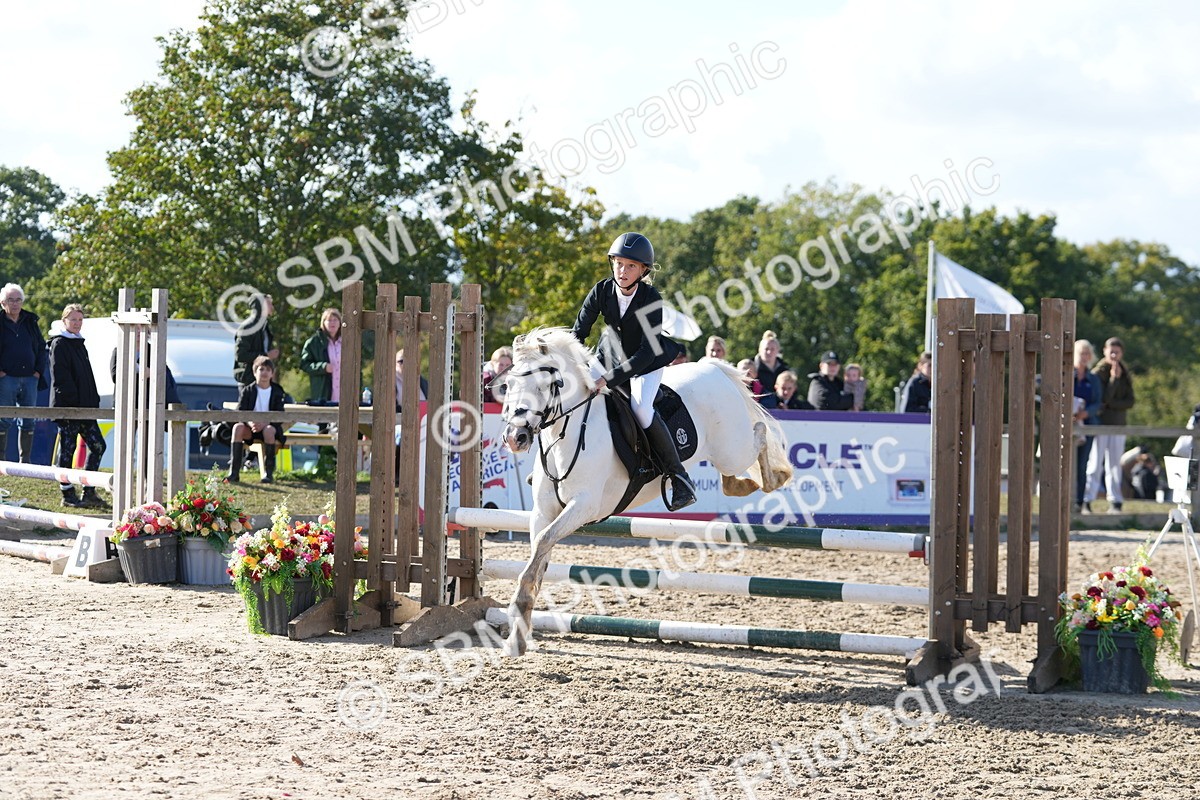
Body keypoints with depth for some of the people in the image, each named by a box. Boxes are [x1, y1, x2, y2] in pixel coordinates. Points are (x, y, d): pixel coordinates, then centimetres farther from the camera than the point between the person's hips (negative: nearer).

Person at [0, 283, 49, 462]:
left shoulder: (30, 322, 13)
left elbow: (41, 347, 17)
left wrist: (39, 370, 6)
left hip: (30, 378, 4)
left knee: (28, 421, 5)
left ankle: (25, 461, 10)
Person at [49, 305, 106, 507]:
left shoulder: (79, 344, 19)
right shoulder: (59, 344, -7)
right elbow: (60, 376, -15)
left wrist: (94, 400, 14)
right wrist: (72, 399, -20)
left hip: (85, 406, 8)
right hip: (67, 406, -8)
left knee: (97, 445, 5)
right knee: (67, 449, -3)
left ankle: (88, 492, 10)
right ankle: (67, 494, 3)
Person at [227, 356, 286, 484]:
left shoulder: (277, 392, 5)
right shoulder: (247, 391, 7)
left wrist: (264, 423, -24)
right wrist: (250, 423, -25)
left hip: (270, 426, -1)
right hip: (250, 428, 1)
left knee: (269, 430, -37)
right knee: (238, 427, -31)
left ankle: (269, 473, -31)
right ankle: (234, 472, -36)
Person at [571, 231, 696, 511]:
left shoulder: (651, 299, -27)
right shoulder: (602, 291, -17)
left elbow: (647, 352, -32)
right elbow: (578, 333, -10)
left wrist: (610, 378, -40)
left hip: (647, 363, -5)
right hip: (611, 357, 5)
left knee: (641, 408, -30)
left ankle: (678, 477, -20)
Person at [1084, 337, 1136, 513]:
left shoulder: (1124, 374, 10)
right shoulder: (1099, 372, -4)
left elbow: (1130, 402, 2)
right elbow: (1103, 398, -14)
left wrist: (1111, 404, -12)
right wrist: (1114, 378, -17)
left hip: (1117, 424, 4)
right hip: (1099, 423, -4)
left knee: (1114, 464, 6)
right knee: (1095, 463, -6)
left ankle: (1115, 502, 8)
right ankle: (1087, 500, -6)